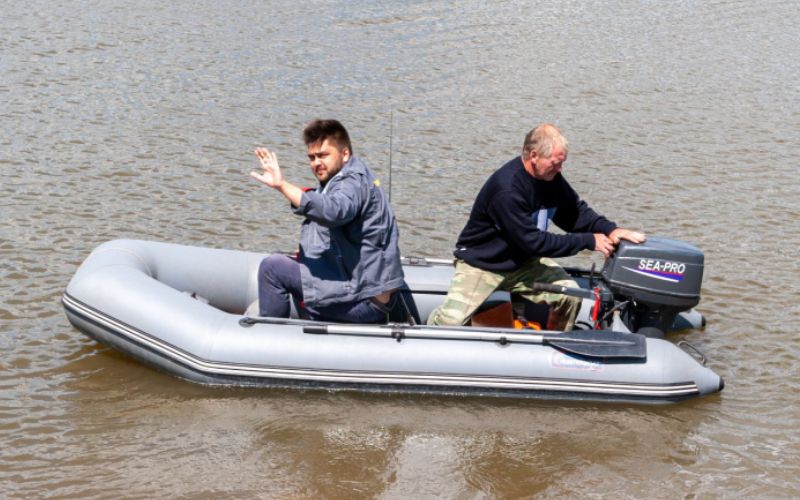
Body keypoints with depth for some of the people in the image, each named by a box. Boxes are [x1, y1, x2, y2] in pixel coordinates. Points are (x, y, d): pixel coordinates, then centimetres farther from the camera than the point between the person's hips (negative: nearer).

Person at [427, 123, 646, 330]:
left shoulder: (551, 177, -7)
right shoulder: (507, 189, -31)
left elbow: (576, 213, 2)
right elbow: (533, 241, -29)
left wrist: (610, 230, -17)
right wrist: (588, 241, -25)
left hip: (523, 262, 7)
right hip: (480, 264, -7)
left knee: (570, 295, -13)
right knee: (452, 320, -24)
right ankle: (434, 322, 11)